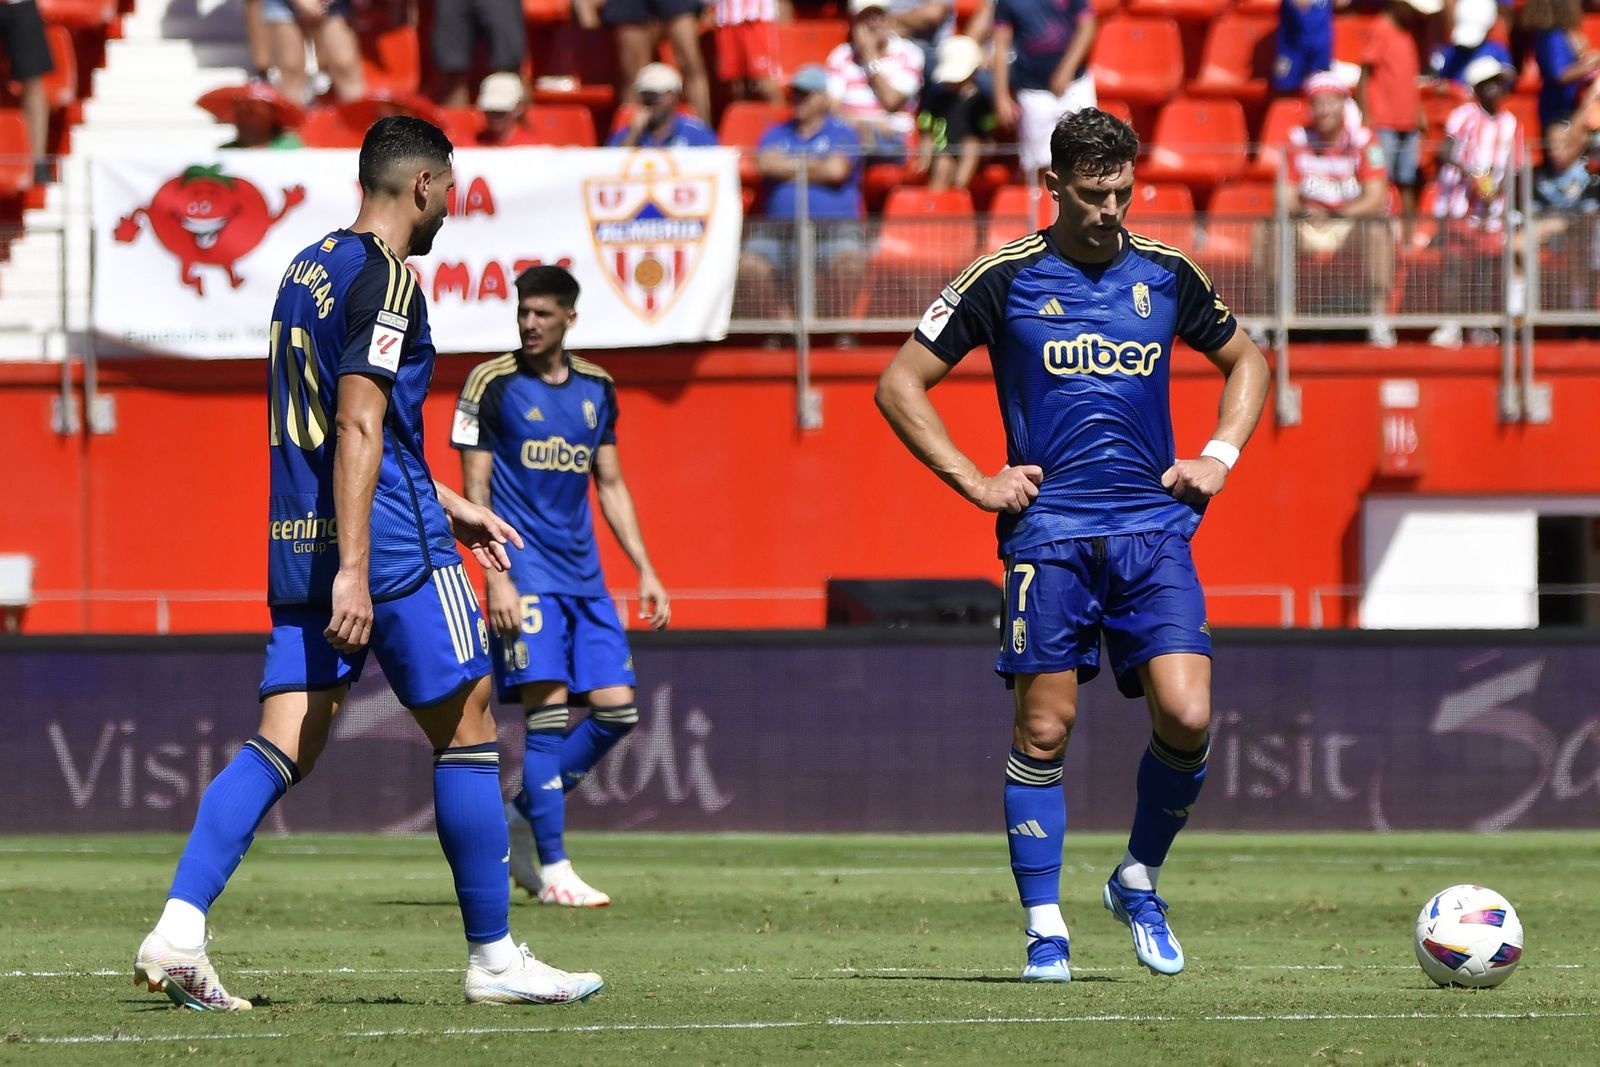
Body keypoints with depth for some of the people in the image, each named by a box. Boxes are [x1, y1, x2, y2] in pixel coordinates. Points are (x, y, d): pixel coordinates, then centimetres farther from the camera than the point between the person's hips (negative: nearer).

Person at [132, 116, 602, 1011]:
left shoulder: (306, 269, 17)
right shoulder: (386, 279, -11)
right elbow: (359, 428, -20)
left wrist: (449, 505, 33)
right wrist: (352, 569, -24)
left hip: (297, 541, 8)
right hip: (389, 544, -8)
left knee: (284, 747, 2)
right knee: (468, 734, 4)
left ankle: (179, 930, -14)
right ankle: (495, 960, 8)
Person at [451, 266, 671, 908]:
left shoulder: (596, 388, 12)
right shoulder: (492, 384, -4)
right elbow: (474, 488, -6)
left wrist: (645, 571, 13)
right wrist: (496, 577, -15)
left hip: (583, 573, 6)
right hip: (525, 572, -6)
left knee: (615, 709, -1)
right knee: (548, 710, -13)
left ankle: (522, 815, 16)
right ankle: (552, 871, -10)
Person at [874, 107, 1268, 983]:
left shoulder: (1166, 274, 10)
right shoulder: (1006, 280, 0)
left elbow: (1245, 361, 26)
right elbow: (899, 385, 4)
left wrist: (1218, 457, 11)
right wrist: (974, 482, -2)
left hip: (1153, 528, 2)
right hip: (1049, 532, -2)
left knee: (1186, 716, -12)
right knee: (1043, 730, -4)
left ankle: (1138, 883, 11)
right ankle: (1044, 927, 6)